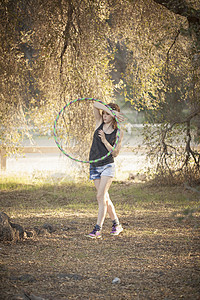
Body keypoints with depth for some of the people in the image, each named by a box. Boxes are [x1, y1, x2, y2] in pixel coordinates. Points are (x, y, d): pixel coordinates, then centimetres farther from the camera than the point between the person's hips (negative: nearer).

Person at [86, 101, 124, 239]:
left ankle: (97, 230, -17)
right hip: (95, 166, 4)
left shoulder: (118, 133, -3)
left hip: (108, 166, -4)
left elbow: (115, 153, -7)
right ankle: (117, 225, 21)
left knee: (101, 196, -15)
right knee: (105, 198, 7)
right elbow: (96, 105, -7)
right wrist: (111, 111, -16)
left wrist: (104, 140, -19)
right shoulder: (100, 123, 5)